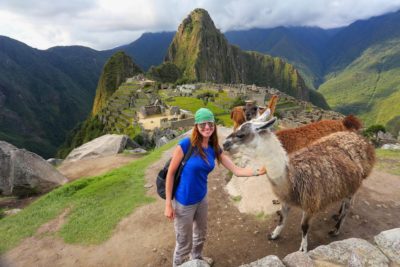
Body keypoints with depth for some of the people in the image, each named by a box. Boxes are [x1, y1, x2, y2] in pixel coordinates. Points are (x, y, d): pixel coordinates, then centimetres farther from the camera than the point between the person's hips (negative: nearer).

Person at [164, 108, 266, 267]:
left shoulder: (214, 149, -5)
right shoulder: (186, 144, -23)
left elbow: (236, 170, -4)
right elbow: (170, 172, -16)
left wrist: (258, 171, -16)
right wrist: (168, 204, -14)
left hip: (202, 198, 6)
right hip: (184, 202, -6)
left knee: (201, 234, 29)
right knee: (184, 243, 13)